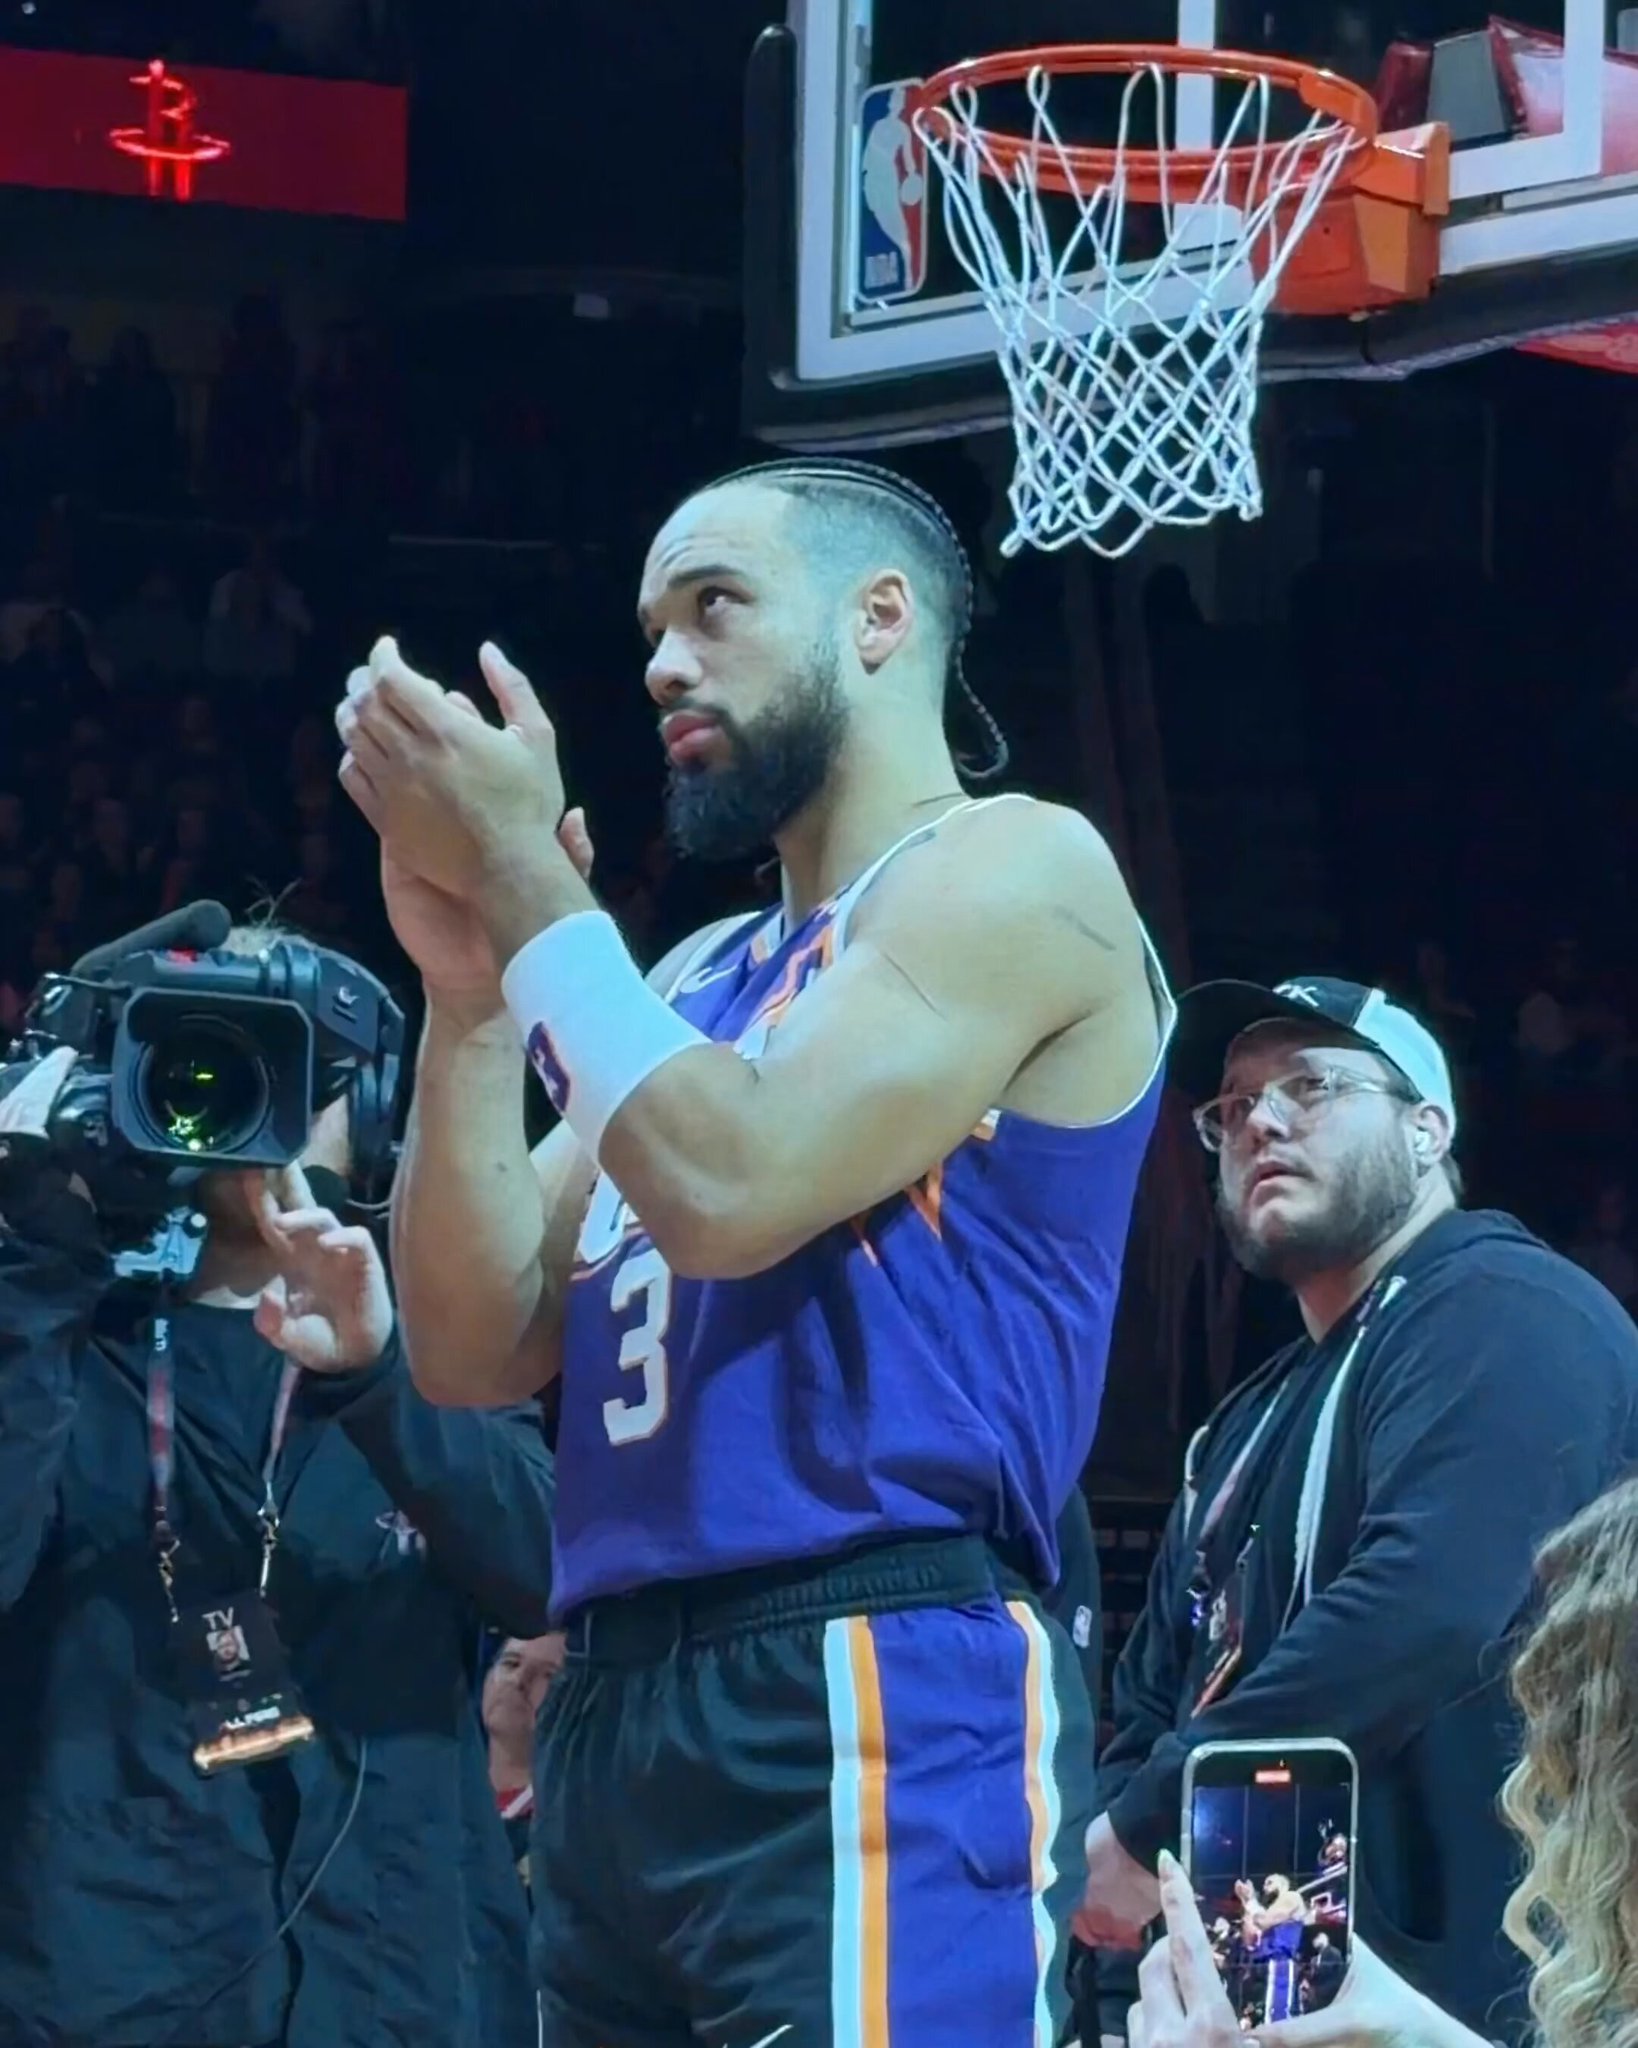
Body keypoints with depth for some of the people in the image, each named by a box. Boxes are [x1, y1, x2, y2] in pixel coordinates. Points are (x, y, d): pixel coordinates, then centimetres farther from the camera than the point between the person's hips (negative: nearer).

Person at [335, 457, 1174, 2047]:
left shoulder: (1016, 870, -1)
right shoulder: (702, 978, 22)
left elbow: (734, 1189, -14)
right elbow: (476, 1351, 15)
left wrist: (523, 875, -5)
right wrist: (465, 978, 5)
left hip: (869, 1703, -8)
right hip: (616, 1713, 8)